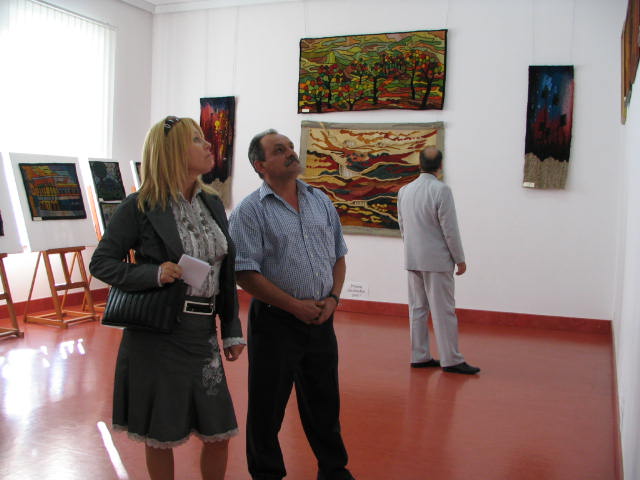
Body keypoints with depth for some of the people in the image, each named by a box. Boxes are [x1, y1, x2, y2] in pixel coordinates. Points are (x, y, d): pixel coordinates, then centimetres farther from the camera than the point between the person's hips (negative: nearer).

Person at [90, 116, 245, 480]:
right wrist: (154, 274, -21)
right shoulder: (140, 207, -8)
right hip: (157, 336, -5)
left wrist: (232, 330, 9)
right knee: (161, 437, 10)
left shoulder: (213, 204, 9)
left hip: (203, 334, 5)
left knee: (219, 434, 11)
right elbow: (101, 263, -5)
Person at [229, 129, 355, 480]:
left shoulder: (321, 201, 9)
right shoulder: (250, 211, -9)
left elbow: (338, 256, 14)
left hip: (321, 320, 5)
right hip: (275, 322, -5)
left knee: (325, 402, 18)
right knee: (267, 407, 9)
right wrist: (295, 306, -15)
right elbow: (245, 274, -15)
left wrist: (333, 298, -2)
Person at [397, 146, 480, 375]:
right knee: (443, 311, -1)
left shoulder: (404, 191, 5)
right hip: (436, 260, -6)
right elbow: (450, 229, -14)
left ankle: (419, 356, 17)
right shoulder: (441, 190, -15)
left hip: (412, 259, 7)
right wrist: (460, 259, -4)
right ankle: (451, 360, 5)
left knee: (417, 308, 11)